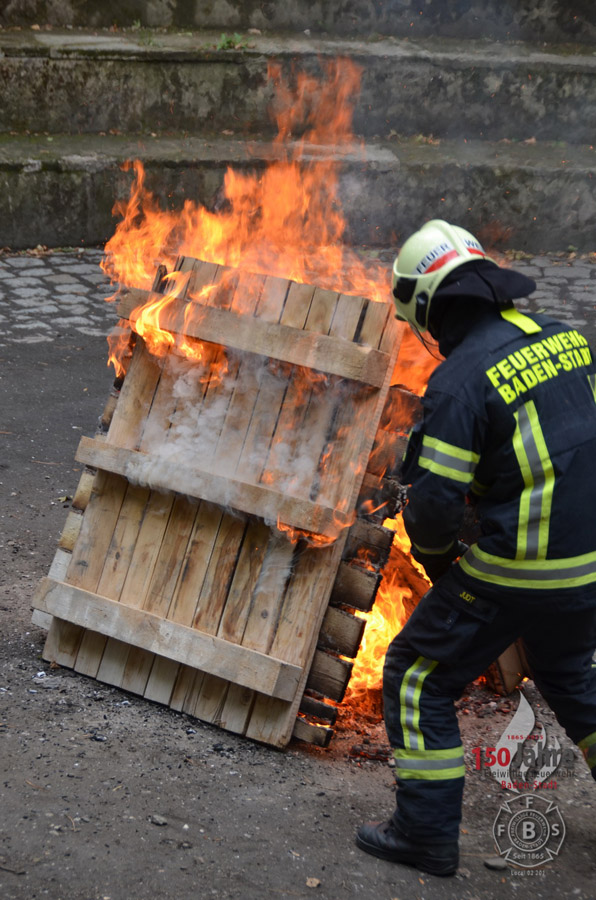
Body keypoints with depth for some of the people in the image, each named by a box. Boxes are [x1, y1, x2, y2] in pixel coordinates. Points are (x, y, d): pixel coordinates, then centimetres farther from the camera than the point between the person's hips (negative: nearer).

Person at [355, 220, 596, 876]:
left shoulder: (460, 379, -19)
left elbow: (436, 502, -18)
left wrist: (433, 552, 3)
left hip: (515, 574, -7)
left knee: (417, 679, 10)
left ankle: (427, 833, 15)